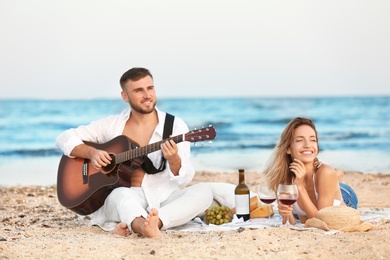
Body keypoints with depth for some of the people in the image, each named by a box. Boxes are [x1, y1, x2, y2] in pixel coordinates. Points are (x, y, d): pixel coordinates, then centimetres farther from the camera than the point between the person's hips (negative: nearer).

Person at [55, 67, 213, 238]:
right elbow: (65, 138, 10)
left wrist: (173, 160, -26)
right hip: (124, 200, -1)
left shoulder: (175, 126, 3)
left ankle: (155, 221, -46)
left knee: (203, 192, -26)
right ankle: (144, 226, -65)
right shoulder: (112, 125, 8)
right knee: (121, 194, -36)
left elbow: (184, 179, -3)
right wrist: (91, 153, -9)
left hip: (164, 199, 1)